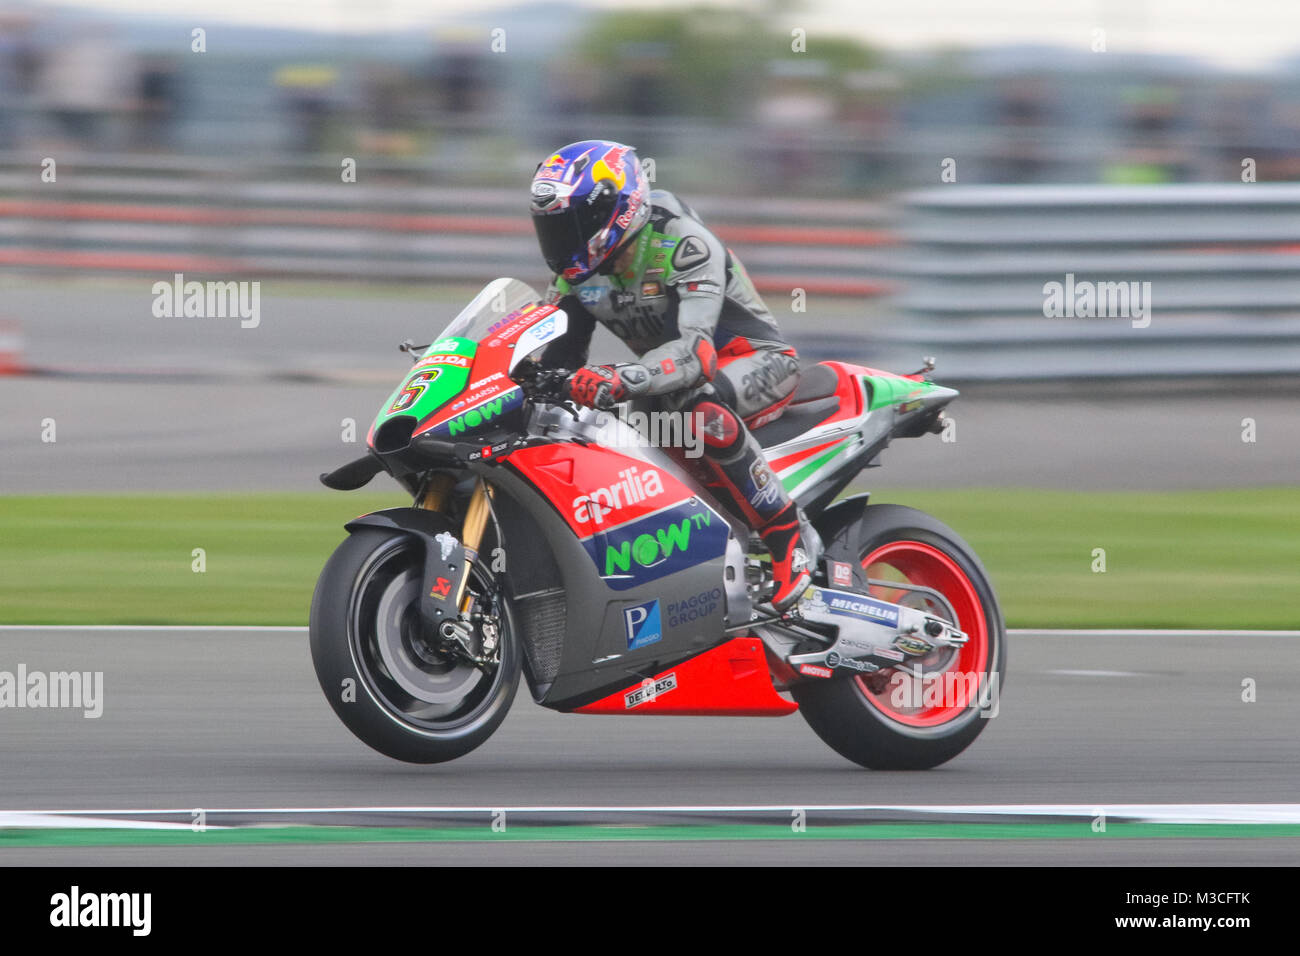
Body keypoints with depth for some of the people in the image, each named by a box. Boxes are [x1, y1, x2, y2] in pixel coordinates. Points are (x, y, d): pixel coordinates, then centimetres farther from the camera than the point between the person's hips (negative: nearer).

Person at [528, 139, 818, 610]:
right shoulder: (579, 271, -2)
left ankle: (790, 536, -30)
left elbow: (693, 350, -40)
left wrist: (619, 380, -57)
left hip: (757, 360, -9)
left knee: (701, 408, -41)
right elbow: (560, 355, 2)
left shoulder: (683, 245, -27)